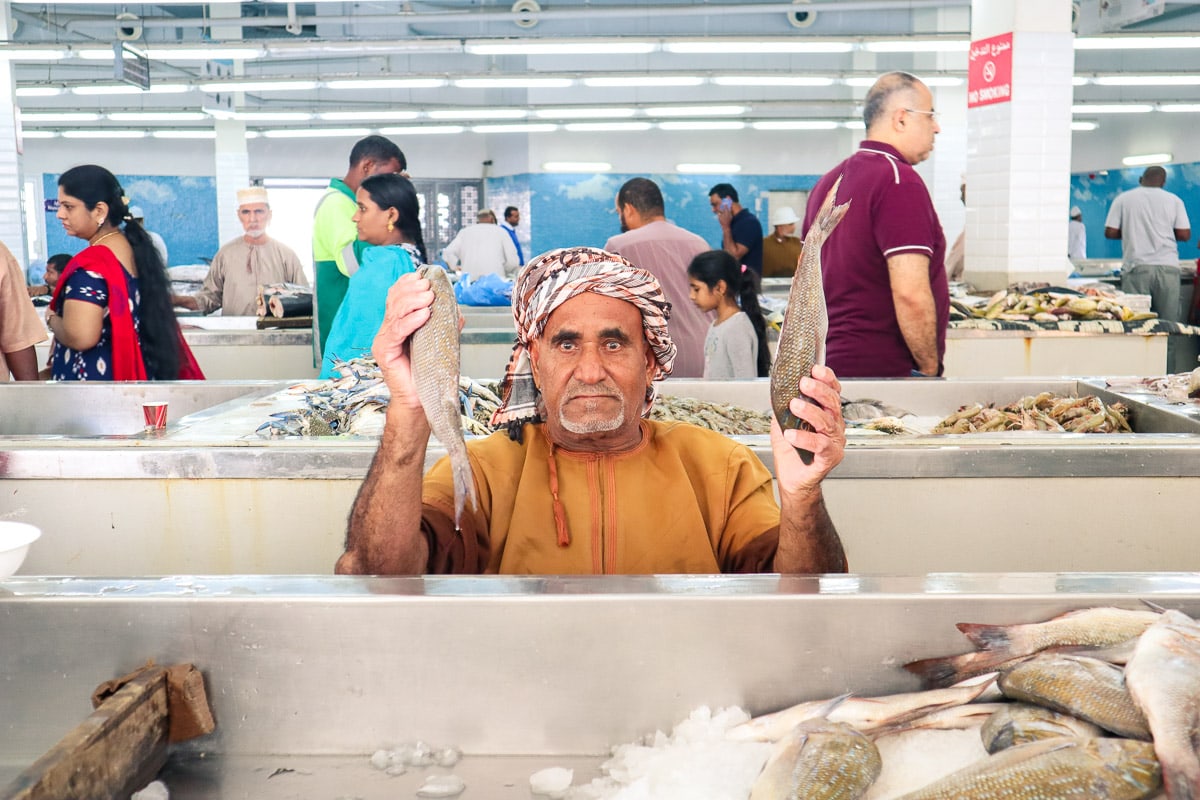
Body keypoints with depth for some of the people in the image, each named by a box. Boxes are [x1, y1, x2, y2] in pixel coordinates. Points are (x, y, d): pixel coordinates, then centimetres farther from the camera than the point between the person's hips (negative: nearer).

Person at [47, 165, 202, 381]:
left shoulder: (91, 263, -19)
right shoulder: (135, 248, 8)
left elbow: (81, 337, -28)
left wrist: (51, 318, -8)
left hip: (96, 377, -9)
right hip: (135, 375, 9)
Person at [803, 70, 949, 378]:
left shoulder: (826, 182, 14)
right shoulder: (899, 180, -13)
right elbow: (911, 293, -21)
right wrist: (930, 369, -11)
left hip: (832, 365, 9)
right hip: (888, 371, -9)